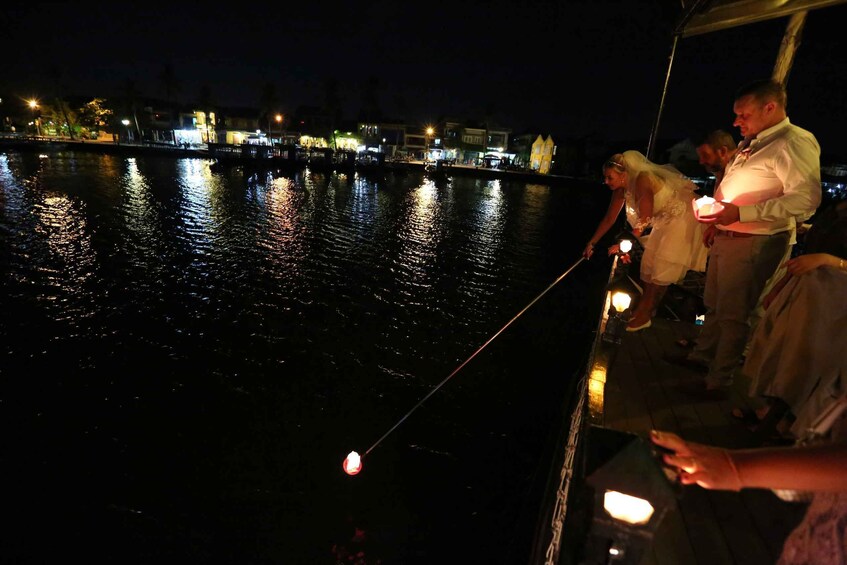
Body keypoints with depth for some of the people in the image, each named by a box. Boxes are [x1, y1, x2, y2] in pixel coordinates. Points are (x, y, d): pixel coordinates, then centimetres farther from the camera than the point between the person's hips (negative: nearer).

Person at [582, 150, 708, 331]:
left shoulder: (643, 180, -30)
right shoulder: (621, 189, -7)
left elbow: (644, 220, -27)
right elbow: (609, 219, 1)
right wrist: (591, 243, 1)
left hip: (683, 216, -8)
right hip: (665, 219, 8)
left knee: (663, 265, -7)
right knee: (649, 261, 9)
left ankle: (644, 315, -1)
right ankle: (645, 308, 21)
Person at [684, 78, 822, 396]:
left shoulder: (794, 143, -14)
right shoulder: (750, 144, 16)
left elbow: (806, 199, -24)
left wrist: (741, 213, -28)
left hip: (754, 243, -9)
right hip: (726, 237, 9)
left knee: (732, 315, -1)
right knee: (713, 305, 19)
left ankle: (718, 381, 12)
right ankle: (704, 354, 37)